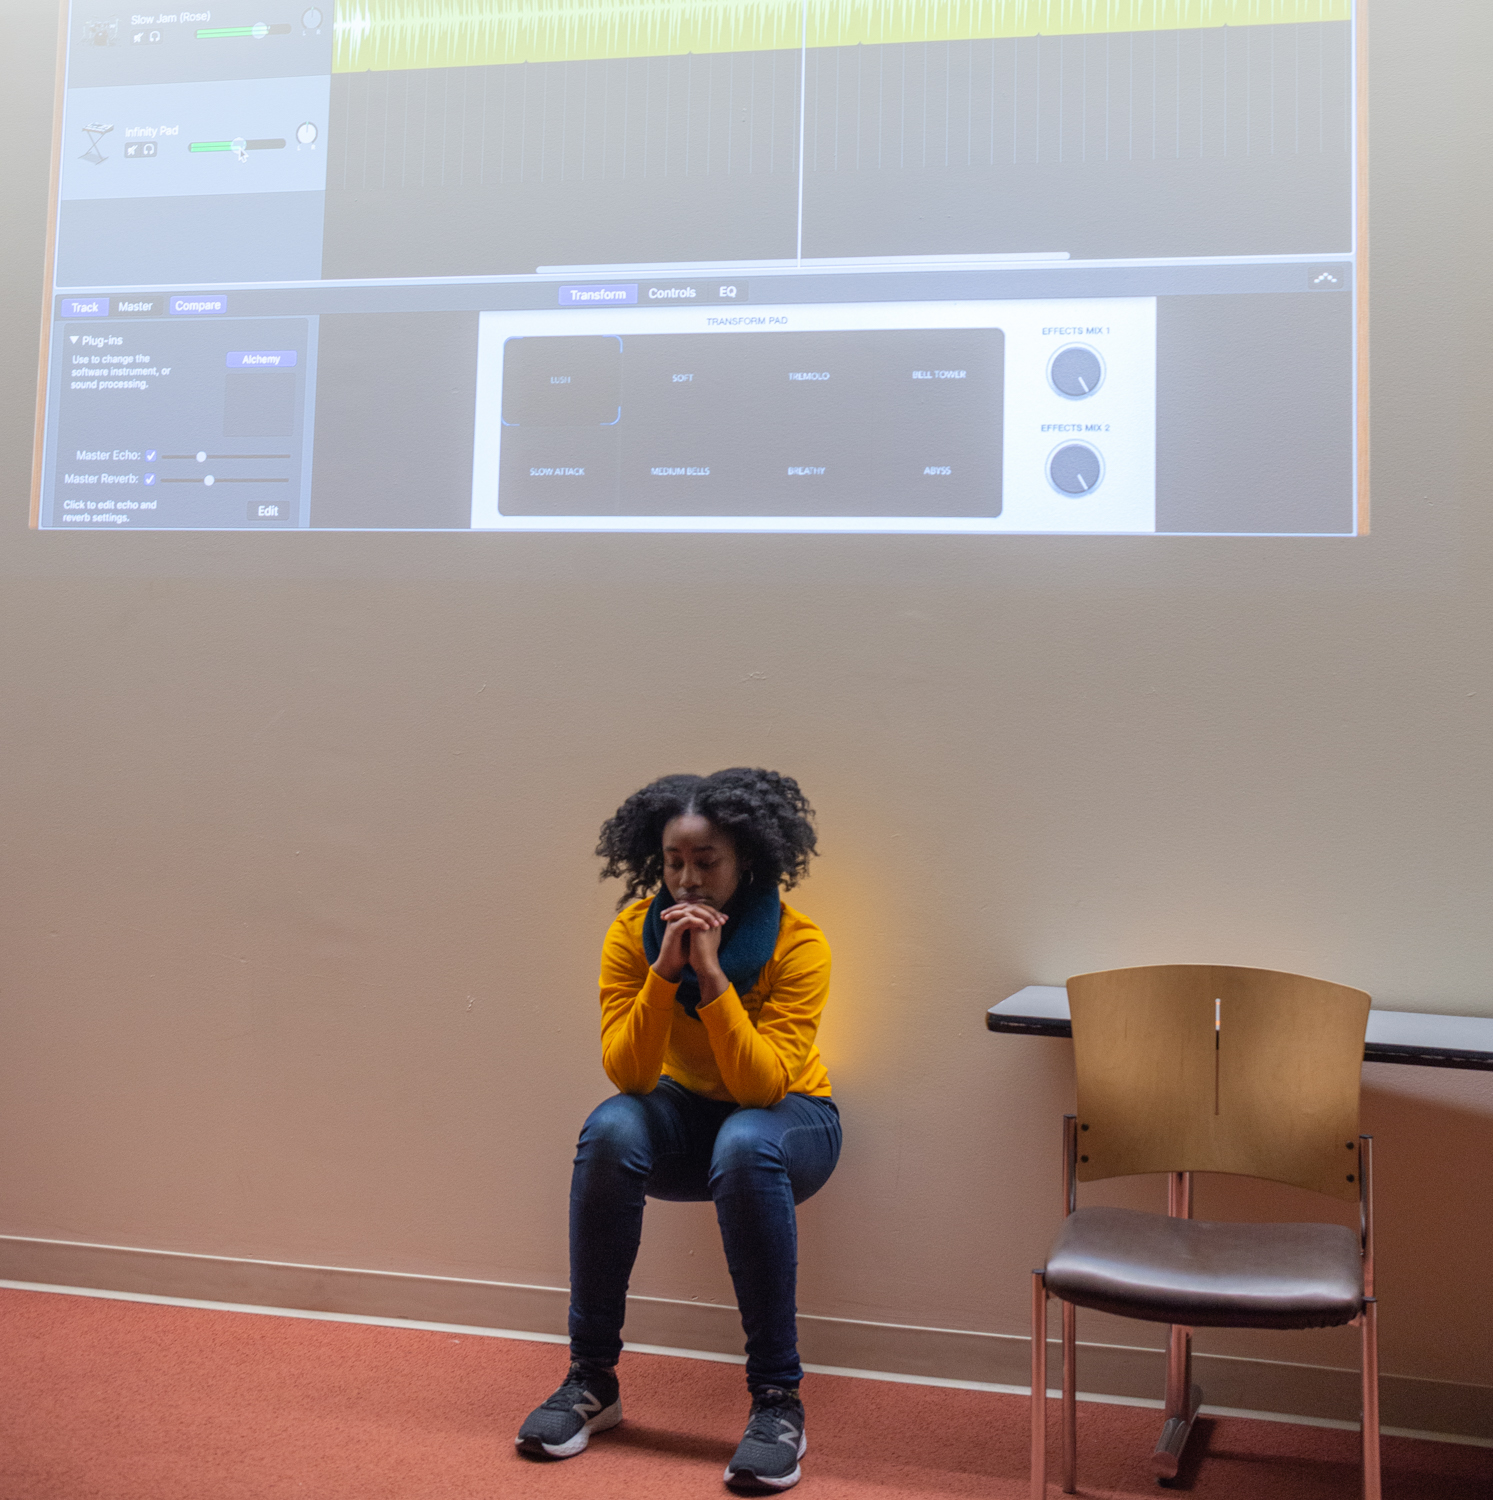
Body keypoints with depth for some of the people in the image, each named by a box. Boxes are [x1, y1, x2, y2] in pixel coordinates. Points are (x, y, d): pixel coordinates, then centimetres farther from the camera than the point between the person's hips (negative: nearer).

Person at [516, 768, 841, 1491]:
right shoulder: (633, 931, -13)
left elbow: (763, 1086, -28)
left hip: (789, 1116, -2)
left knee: (743, 1146, -38)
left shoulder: (797, 943, -22)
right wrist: (665, 971, -32)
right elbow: (627, 1073, -19)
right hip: (687, 1114, 3)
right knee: (610, 1131, -31)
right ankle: (592, 1379, -16)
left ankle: (778, 1400, -26)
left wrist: (712, 974, -36)